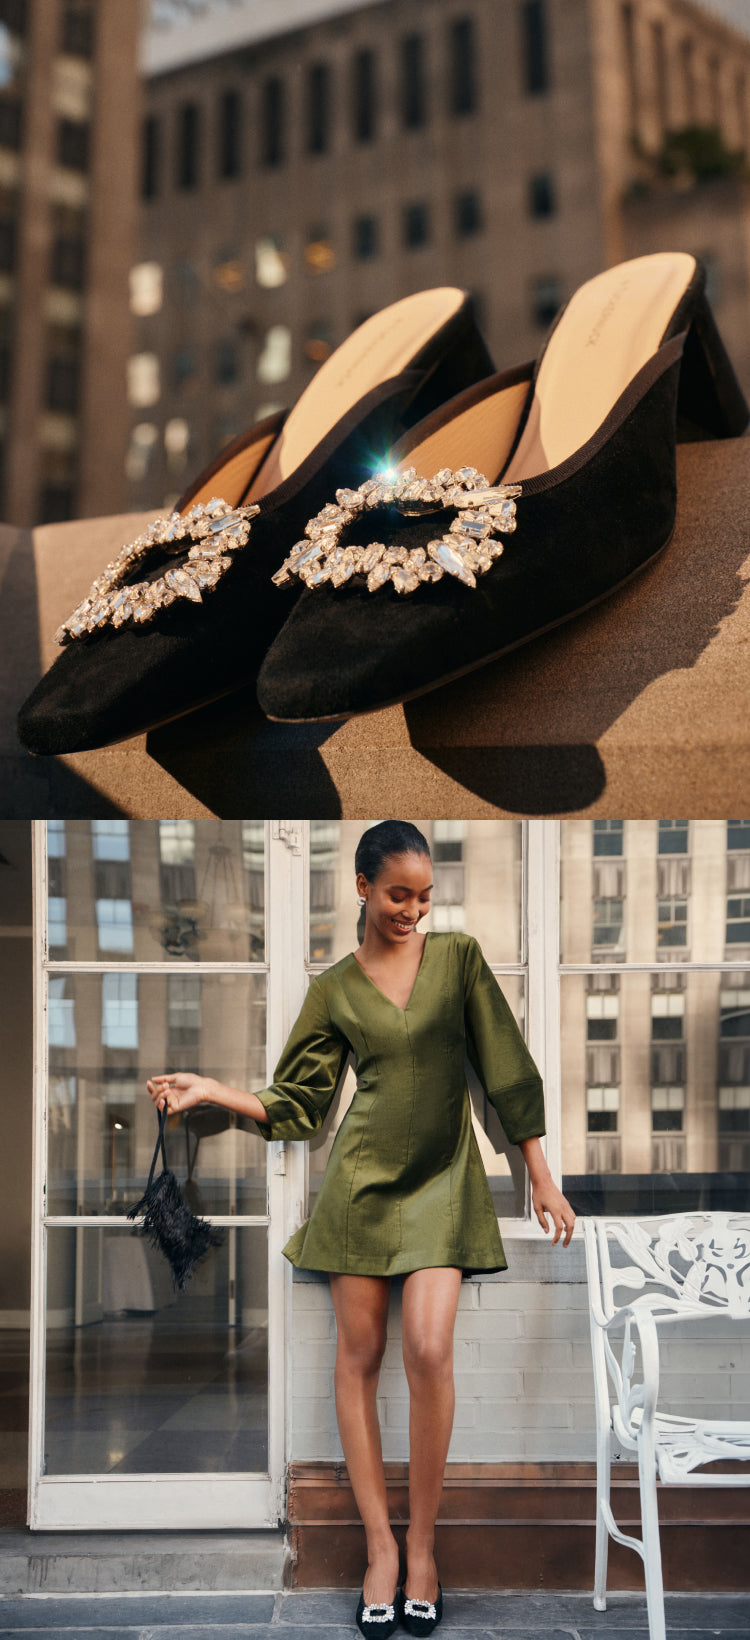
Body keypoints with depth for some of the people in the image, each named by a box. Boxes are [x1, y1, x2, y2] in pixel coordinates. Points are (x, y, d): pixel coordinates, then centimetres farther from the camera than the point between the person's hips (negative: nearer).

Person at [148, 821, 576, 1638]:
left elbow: (506, 1070, 4)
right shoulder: (335, 988, 5)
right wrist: (210, 1090, -7)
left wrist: (542, 1179, 3)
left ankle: (422, 1545, 1)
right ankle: (380, 1545, 9)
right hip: (364, 1174, 1)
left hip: (443, 1178, -1)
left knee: (429, 1352, -14)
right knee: (359, 1355, 0)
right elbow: (295, 1104, 7)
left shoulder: (458, 957, 3)